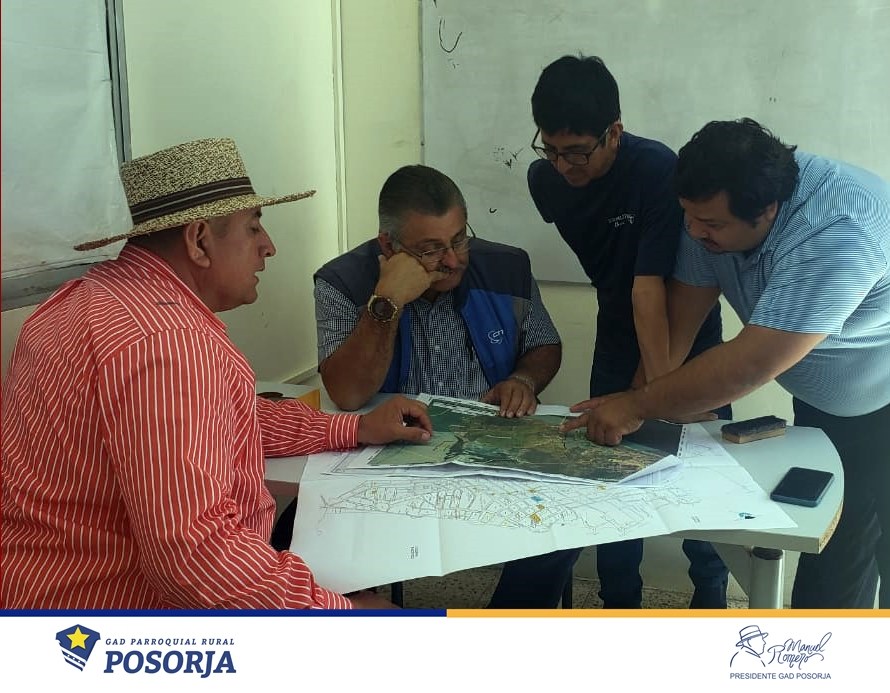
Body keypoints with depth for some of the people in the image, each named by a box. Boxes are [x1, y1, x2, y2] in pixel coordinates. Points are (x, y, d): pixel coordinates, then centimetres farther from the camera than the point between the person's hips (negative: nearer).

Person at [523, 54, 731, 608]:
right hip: (619, 335, 4)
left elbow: (650, 284, -31)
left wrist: (660, 384, -30)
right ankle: (620, 601, 23)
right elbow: (613, 276, 2)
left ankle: (712, 592, 27)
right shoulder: (545, 179, -11)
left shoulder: (657, 169, -28)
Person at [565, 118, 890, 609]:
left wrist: (640, 406, -32)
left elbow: (752, 364, -40)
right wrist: (634, 399, -23)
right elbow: (681, 311, -13)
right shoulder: (715, 206, -17)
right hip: (820, 400, 6)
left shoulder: (836, 234, -38)